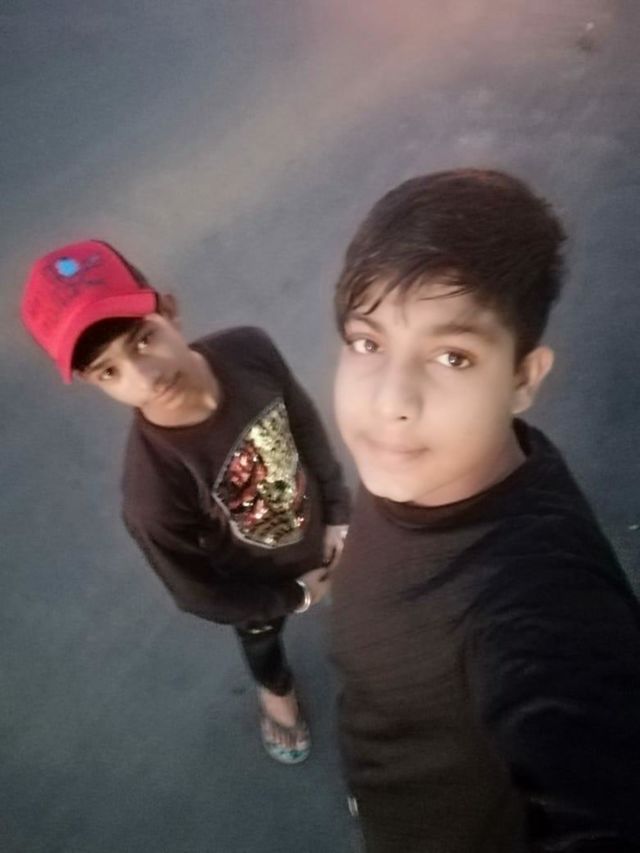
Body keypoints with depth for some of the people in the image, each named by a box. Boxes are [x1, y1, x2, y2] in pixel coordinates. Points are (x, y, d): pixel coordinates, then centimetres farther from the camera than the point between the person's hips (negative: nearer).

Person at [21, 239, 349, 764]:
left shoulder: (249, 351, -32)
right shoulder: (152, 485, -42)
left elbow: (308, 428, -11)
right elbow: (199, 594, -24)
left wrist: (339, 514, -4)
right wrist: (294, 597, -11)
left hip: (316, 534, 3)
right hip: (261, 588, -2)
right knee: (262, 638, 33)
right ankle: (277, 693, 69)